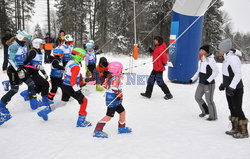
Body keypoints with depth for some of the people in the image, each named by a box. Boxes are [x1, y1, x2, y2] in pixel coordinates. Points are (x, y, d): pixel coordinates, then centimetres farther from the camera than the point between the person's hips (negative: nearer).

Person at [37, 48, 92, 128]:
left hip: (65, 85, 9)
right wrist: (77, 91, -25)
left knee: (63, 102, 25)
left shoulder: (70, 62, 9)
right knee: (84, 101, 2)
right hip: (70, 88, -9)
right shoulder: (76, 66, -20)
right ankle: (81, 121, 6)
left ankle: (44, 112, 31)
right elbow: (73, 80, -26)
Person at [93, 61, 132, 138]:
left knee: (122, 112, 20)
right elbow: (114, 88, -31)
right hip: (113, 100, -10)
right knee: (109, 116, -8)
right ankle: (97, 131, -5)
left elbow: (105, 85, 14)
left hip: (116, 101, 10)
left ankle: (122, 128, 35)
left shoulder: (110, 77, 10)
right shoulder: (116, 78, -17)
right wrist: (119, 94, -19)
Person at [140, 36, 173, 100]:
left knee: (159, 82, -5)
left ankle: (168, 94, 7)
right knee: (151, 80, 13)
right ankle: (148, 93, 22)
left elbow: (164, 57, -24)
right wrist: (152, 52, 12)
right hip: (155, 68, 10)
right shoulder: (157, 47, 14)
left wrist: (164, 63, -11)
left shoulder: (161, 48, -18)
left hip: (159, 68, -10)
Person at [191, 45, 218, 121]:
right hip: (201, 83, 9)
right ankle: (205, 111, 33)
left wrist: (208, 80, -23)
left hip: (209, 84, -8)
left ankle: (213, 116, 16)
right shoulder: (202, 59, 10)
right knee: (197, 97, 13)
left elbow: (216, 71, -18)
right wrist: (193, 79, 12)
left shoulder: (210, 60, -15)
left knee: (209, 100, -1)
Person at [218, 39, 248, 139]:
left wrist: (231, 87, -27)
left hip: (236, 89, -9)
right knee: (232, 108, 15)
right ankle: (235, 129, 27)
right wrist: (223, 84, 20)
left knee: (238, 109, -1)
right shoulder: (227, 57, 8)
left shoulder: (233, 58, -21)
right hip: (229, 88, 10)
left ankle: (244, 132, 12)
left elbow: (238, 75, -24)